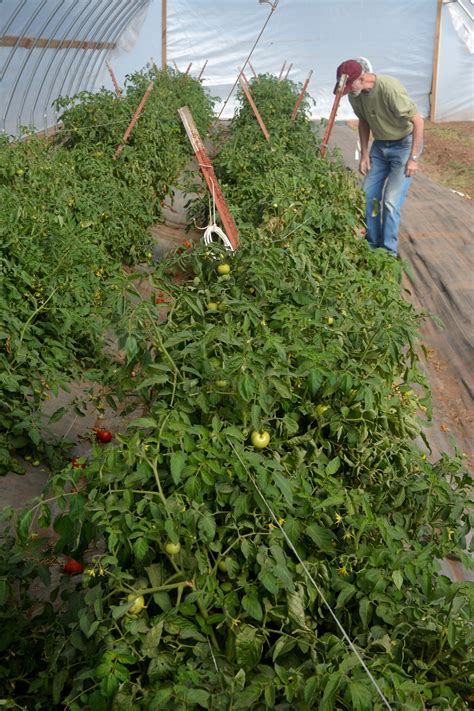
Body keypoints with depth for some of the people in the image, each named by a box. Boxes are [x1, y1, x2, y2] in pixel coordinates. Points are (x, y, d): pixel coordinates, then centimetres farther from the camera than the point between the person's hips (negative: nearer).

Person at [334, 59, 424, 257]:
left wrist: (413, 158, -23)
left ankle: (389, 253, 0)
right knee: (369, 195, 3)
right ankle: (371, 245, 18)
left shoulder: (390, 88, -29)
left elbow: (418, 120, -23)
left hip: (404, 144, -7)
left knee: (391, 201, -12)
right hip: (380, 145, 7)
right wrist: (364, 154, 6)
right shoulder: (355, 94, -8)